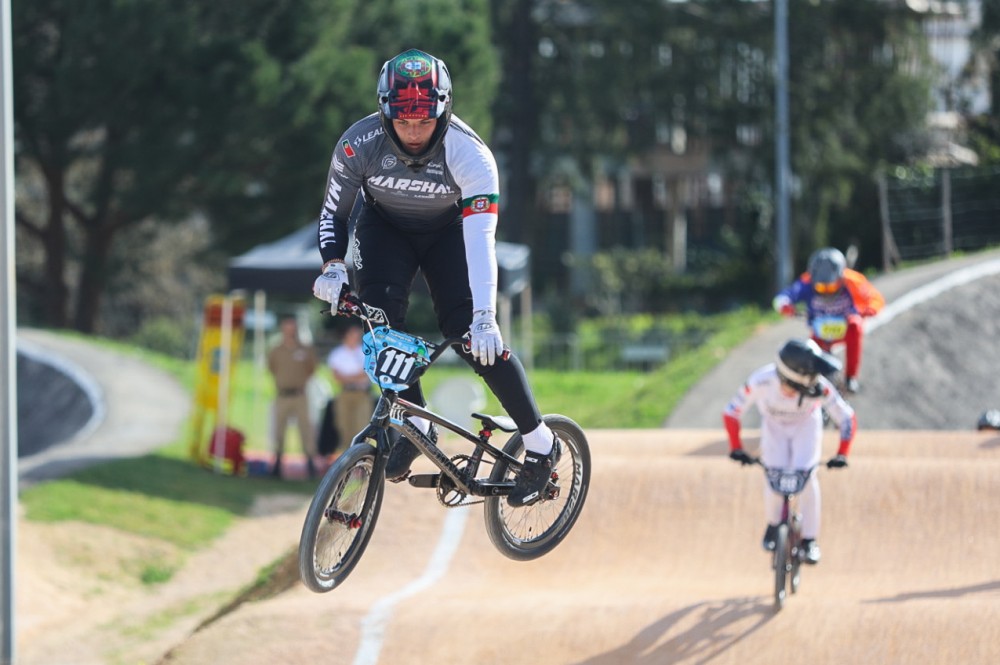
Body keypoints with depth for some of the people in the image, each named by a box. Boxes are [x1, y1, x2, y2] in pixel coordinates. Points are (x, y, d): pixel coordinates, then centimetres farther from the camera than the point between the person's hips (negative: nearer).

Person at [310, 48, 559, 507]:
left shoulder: (470, 155, -35)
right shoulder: (359, 143, -28)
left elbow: (480, 239, -42)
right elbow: (334, 212, -13)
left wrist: (484, 318, -52)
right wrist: (333, 267, -33)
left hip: (449, 230, -2)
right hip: (385, 227, 2)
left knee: (469, 334, -18)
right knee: (379, 312, -25)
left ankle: (540, 443, -5)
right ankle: (415, 425, -10)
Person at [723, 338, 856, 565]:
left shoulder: (820, 388, -37)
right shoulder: (761, 381, -39)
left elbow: (847, 418, -26)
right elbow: (731, 412, -25)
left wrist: (842, 454, -33)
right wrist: (736, 447, -31)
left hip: (806, 427, 0)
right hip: (774, 426, 0)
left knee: (806, 475, -19)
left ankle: (809, 539, -4)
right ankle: (773, 525, 17)